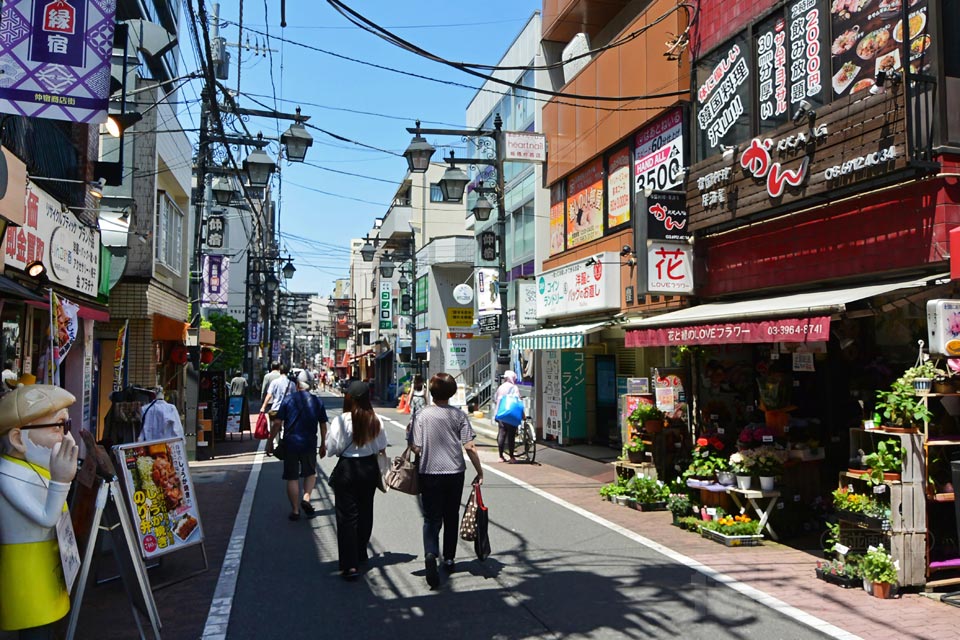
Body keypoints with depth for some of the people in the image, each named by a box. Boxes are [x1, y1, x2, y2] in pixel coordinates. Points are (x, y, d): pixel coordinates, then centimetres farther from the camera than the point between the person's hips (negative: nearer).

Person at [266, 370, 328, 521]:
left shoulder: (288, 399, -5)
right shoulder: (317, 401, 1)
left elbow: (277, 423, -6)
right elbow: (323, 425, 6)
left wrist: (270, 441, 4)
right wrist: (323, 445, 17)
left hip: (290, 443, -1)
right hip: (309, 444, 1)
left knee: (292, 478, 8)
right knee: (311, 473, 21)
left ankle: (295, 510, 11)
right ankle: (306, 497, 1)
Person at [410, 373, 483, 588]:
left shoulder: (422, 415, -6)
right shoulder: (459, 415, -4)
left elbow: (416, 448, -9)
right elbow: (469, 447, -8)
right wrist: (479, 472, 0)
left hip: (430, 473, -1)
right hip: (455, 473, 2)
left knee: (431, 519, 2)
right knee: (451, 517, 17)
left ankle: (431, 554, -22)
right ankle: (449, 559, 27)